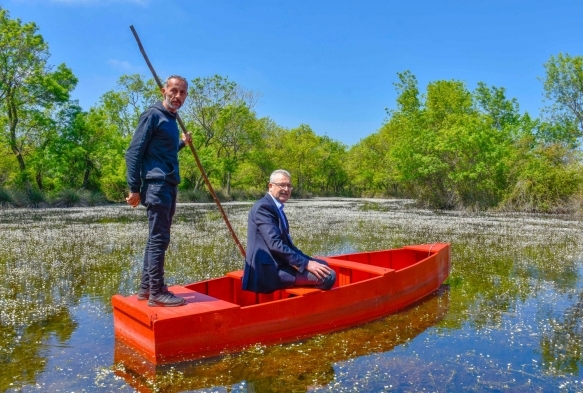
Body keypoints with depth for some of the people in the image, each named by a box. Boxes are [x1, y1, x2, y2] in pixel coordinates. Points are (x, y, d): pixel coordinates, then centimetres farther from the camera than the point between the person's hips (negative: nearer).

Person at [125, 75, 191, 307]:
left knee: (157, 239, 13)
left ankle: (146, 287, 22)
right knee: (159, 239, -7)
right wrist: (134, 188, -14)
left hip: (168, 187, 9)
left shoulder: (171, 119, 17)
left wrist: (182, 143, 27)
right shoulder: (153, 115, -8)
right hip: (157, 185, -9)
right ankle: (156, 293, 0)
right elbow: (134, 152, -12)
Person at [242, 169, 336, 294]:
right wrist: (306, 264, -20)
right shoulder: (263, 207, -13)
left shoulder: (276, 208, 18)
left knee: (322, 265, 20)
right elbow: (275, 244, -22)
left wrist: (309, 260, 7)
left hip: (276, 265, 11)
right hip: (269, 271, -11)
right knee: (328, 275, -17)